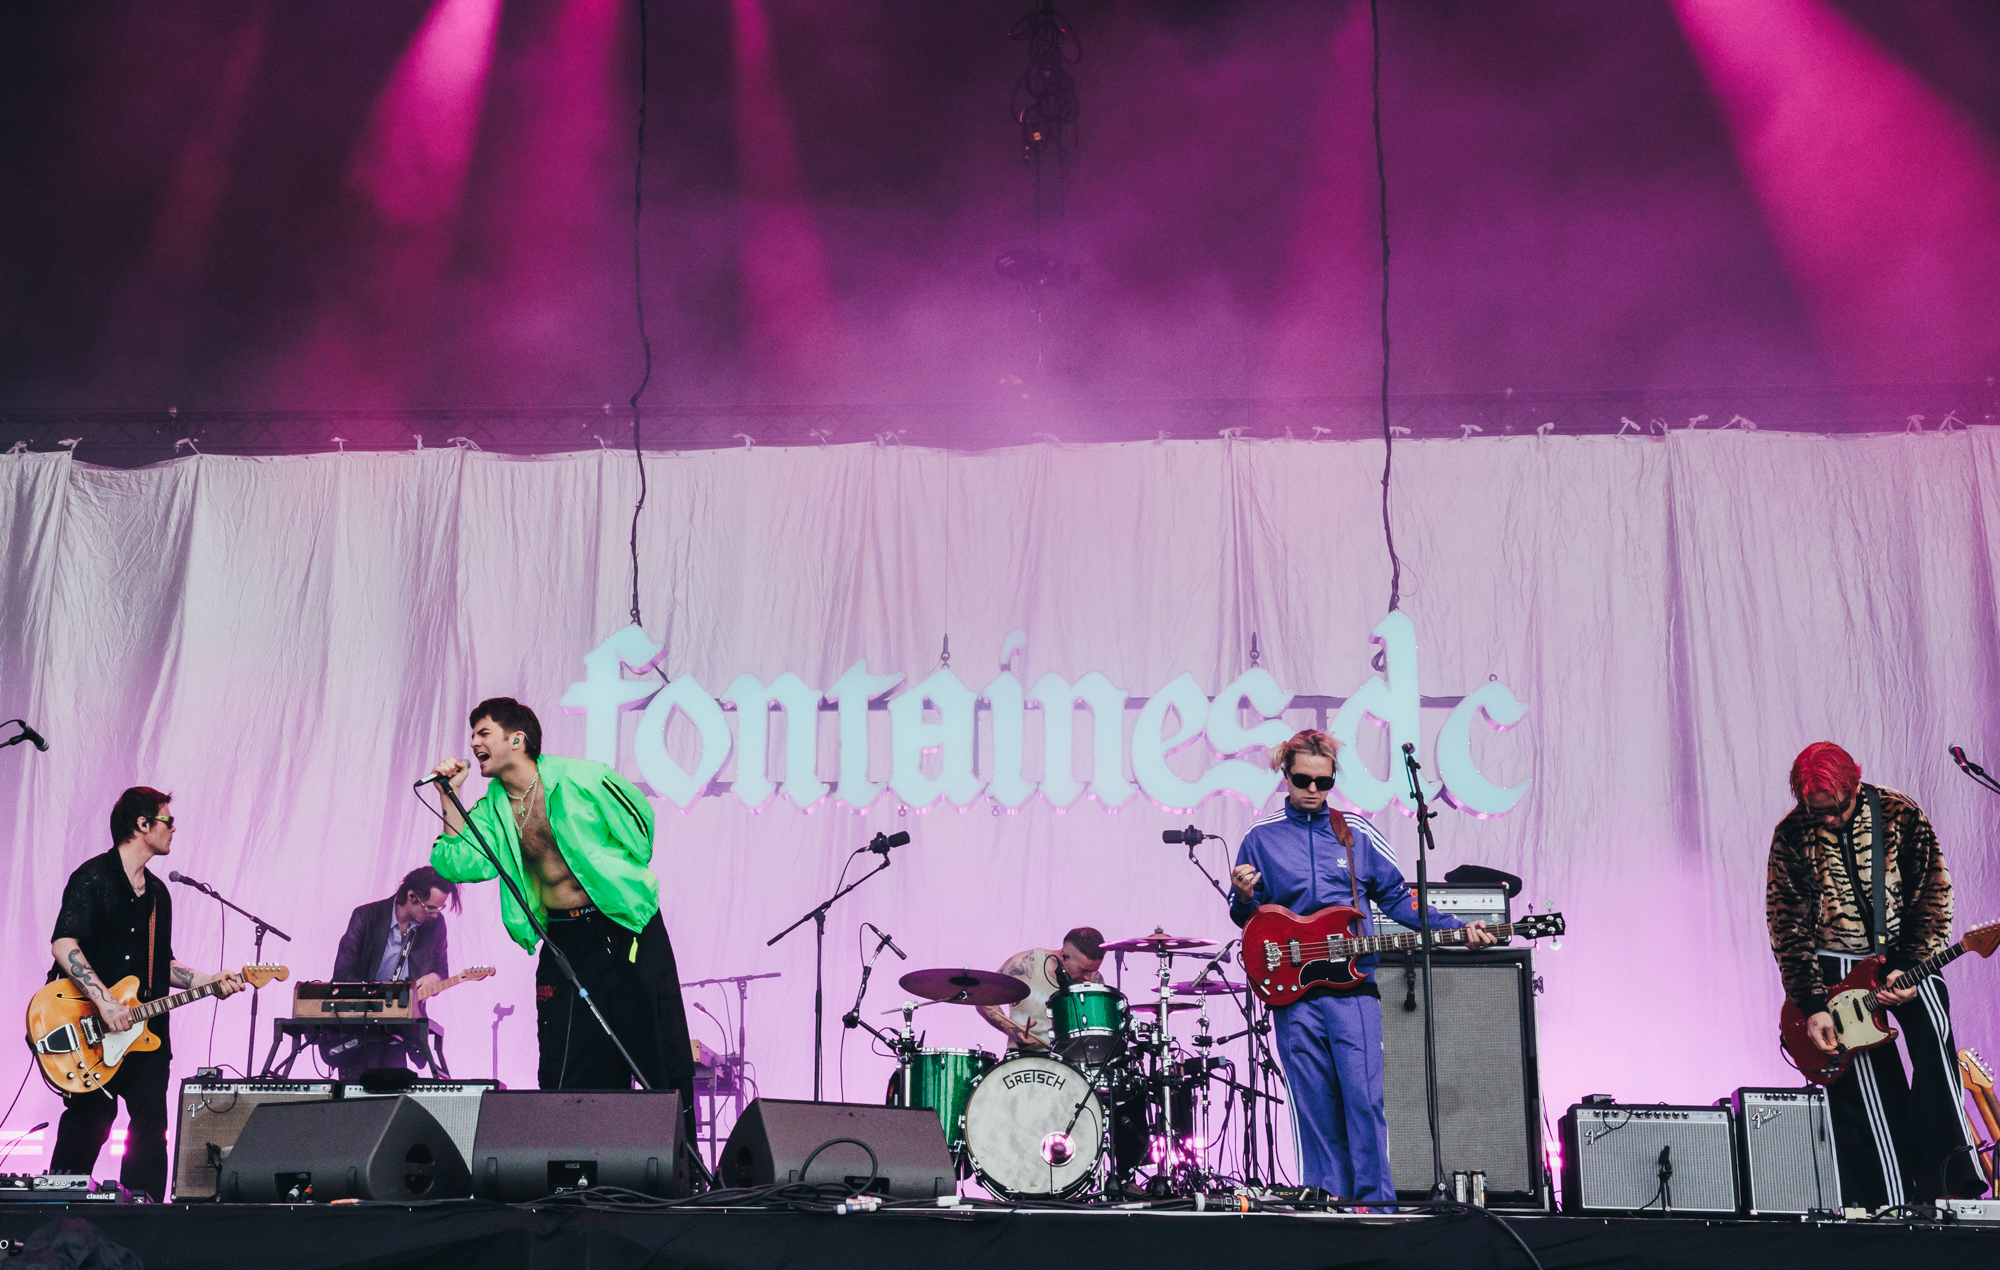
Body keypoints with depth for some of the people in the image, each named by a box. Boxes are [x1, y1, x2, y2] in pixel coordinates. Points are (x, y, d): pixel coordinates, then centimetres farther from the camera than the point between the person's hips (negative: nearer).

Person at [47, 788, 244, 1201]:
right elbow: (63, 945, -19)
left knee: (150, 1128, 3)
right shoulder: (93, 878, -8)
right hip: (91, 1035, -7)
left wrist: (208, 981, 8)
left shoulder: (158, 892, 18)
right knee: (87, 1127, -2)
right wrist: (104, 1002, -26)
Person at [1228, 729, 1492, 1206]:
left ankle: (1374, 1203, 1)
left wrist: (1454, 929, 3)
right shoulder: (1261, 839, 8)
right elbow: (1246, 917, 13)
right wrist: (1244, 897, -10)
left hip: (1353, 983, 0)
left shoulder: (1357, 833, 10)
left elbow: (1397, 896, 13)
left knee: (1365, 1096, -7)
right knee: (1314, 1104, 3)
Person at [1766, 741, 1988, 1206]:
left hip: (1904, 955, 1)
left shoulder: (1902, 815, -7)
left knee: (1932, 1026, -25)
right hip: (1836, 967, 0)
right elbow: (1788, 928, -6)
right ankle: (1893, 1206, -2)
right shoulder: (1791, 835, -8)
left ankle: (1950, 1176, -18)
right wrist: (1813, 1005, -13)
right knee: (1867, 1092, -8)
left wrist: (1910, 969, -14)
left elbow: (1932, 897, -3)